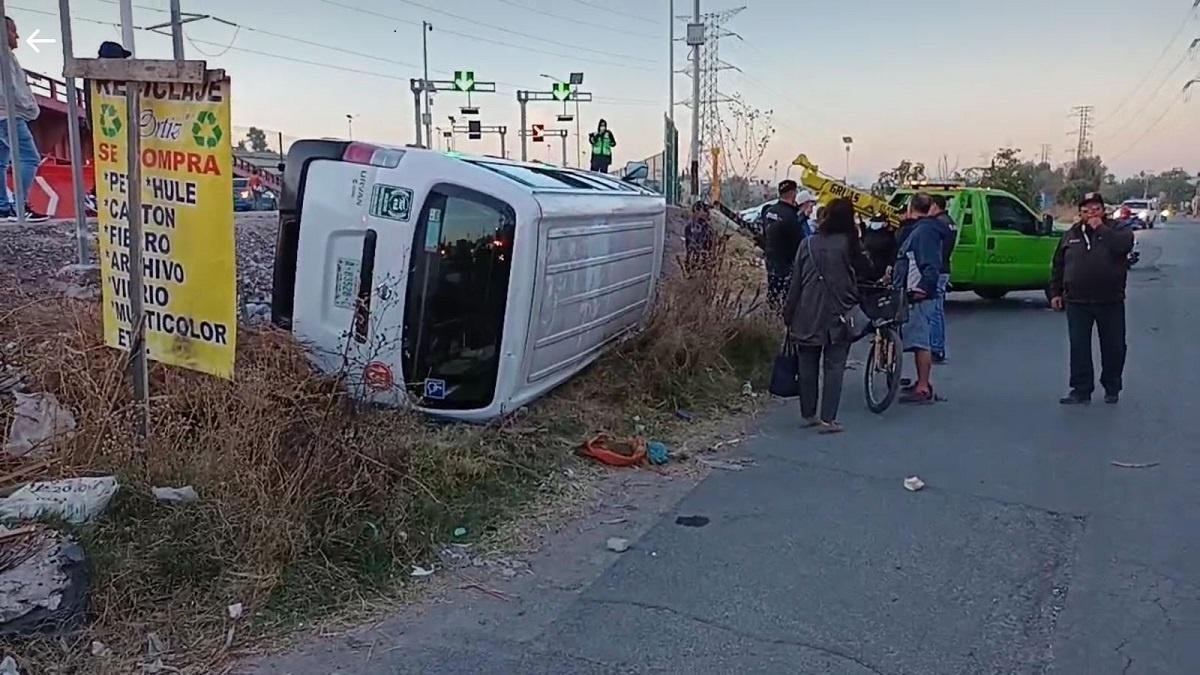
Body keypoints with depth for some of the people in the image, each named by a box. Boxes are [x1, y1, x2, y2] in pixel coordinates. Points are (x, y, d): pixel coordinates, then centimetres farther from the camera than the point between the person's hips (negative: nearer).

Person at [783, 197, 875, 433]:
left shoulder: (808, 243, 1)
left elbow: (795, 282, 3)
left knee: (808, 367, 13)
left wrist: (789, 314, 9)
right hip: (838, 316, -3)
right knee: (834, 367, 2)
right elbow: (867, 272, 2)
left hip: (807, 316, 3)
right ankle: (828, 419, -2)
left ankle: (808, 414, 22)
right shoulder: (849, 244, -7)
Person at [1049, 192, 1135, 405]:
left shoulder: (1117, 230, 2)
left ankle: (1112, 388, 22)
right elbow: (1058, 266, 14)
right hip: (1077, 302, 2)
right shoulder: (1071, 235, 10)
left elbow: (1124, 244, -22)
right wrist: (1055, 292, 9)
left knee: (1114, 347, 7)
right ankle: (1081, 390, 8)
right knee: (1079, 347, 1)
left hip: (1110, 302, -2)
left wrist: (1101, 229, -16)